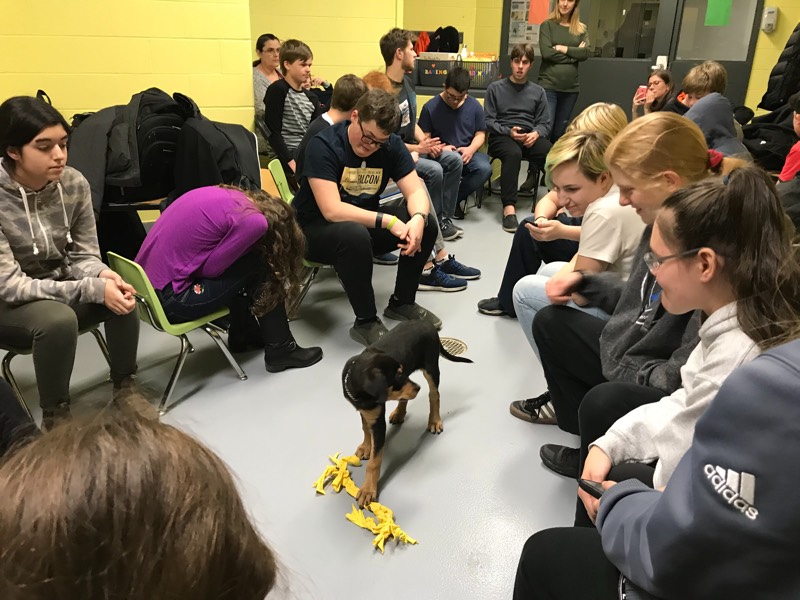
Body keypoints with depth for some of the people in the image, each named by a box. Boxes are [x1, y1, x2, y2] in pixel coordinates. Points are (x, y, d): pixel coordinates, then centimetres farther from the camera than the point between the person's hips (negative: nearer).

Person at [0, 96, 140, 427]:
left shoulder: (74, 184, -12)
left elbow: (83, 254, -3)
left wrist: (103, 276, -27)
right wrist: (93, 289, -33)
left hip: (60, 287, 4)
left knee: (121, 301, -24)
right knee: (58, 320, -34)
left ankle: (124, 388, -3)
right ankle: (55, 415, -12)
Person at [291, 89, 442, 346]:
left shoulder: (392, 145, -6)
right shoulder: (323, 145, -22)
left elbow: (416, 191, -10)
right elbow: (332, 210, -30)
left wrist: (418, 218, -33)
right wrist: (387, 221, -33)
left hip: (366, 222, 6)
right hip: (316, 227, -6)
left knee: (426, 225, -12)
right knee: (355, 235, -38)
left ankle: (402, 302, 6)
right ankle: (366, 322, -20)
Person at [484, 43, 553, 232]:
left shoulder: (538, 92, 20)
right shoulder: (495, 88, 12)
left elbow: (546, 123, 15)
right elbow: (488, 120, 4)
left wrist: (536, 133, -9)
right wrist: (508, 131, -13)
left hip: (530, 137, 3)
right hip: (501, 136, -3)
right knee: (513, 153, -41)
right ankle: (509, 207, -46)